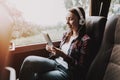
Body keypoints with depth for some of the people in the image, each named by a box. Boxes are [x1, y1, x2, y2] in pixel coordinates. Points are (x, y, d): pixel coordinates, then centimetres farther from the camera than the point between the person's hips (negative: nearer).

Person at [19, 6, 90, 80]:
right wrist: (53, 51, -2)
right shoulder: (66, 34, 10)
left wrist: (63, 55, -22)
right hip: (56, 63, 7)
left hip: (67, 71, -7)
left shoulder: (85, 40, -11)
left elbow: (81, 67, -14)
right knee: (28, 61, -17)